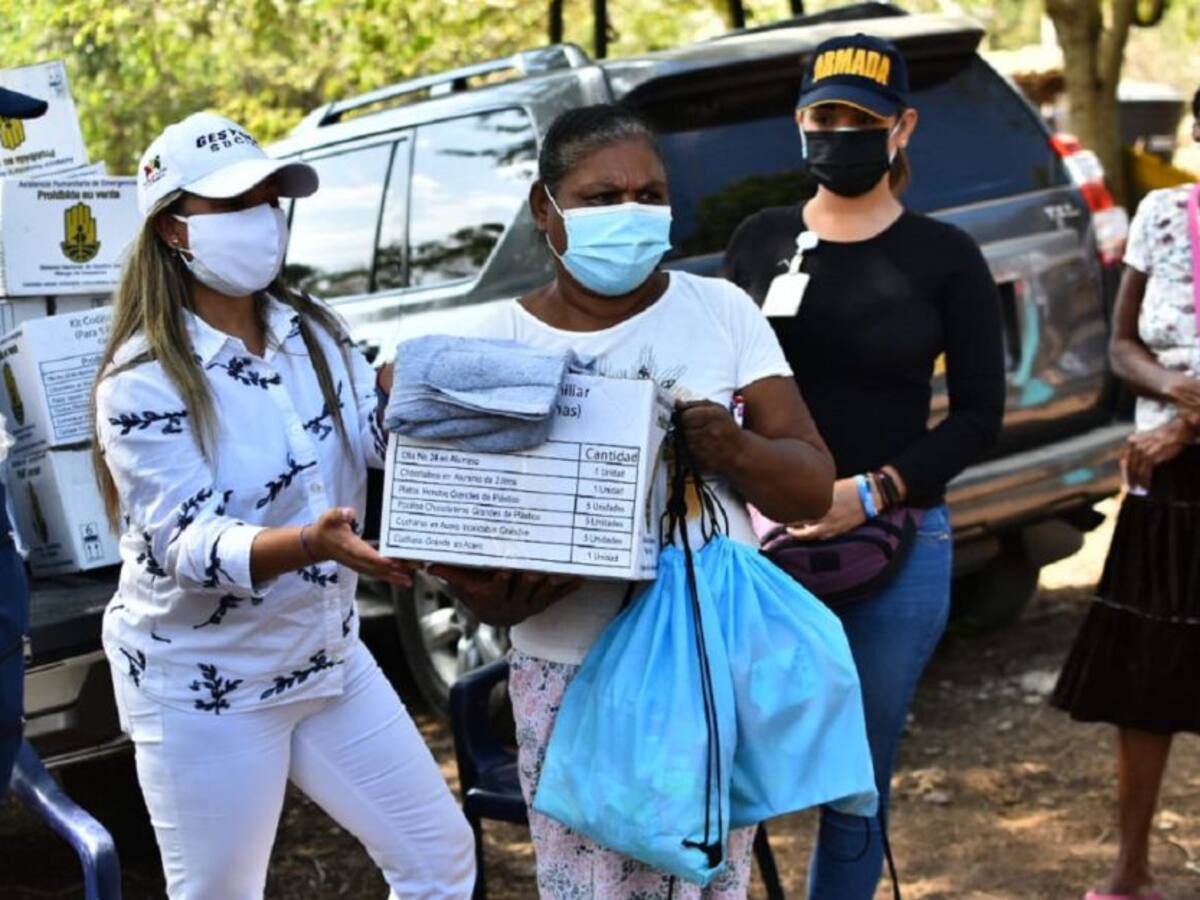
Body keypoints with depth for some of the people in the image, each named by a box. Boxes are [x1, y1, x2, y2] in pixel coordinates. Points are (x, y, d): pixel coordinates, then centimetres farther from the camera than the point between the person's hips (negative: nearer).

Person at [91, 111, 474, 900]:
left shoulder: (312, 332, 1)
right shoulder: (145, 381, -18)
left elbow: (385, 440, 0)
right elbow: (189, 546, -26)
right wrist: (310, 544, -43)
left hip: (330, 657, 6)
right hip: (204, 688, -6)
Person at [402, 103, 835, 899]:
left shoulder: (723, 311, 2)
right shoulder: (492, 343, -1)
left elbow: (814, 487, 0)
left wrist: (736, 450, -20)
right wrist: (488, 585, -21)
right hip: (573, 676, -1)